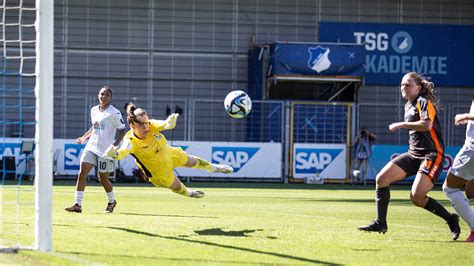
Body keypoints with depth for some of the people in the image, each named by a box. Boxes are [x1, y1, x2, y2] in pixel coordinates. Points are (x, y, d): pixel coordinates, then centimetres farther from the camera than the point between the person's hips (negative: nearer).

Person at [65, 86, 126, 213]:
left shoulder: (114, 113, -9)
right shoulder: (94, 110, 11)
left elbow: (122, 130, -6)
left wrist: (115, 144, -18)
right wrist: (83, 138, 19)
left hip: (106, 150, -5)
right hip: (91, 147, 6)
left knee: (103, 179, 4)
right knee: (82, 173, -10)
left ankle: (112, 201, 32)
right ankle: (78, 204, -10)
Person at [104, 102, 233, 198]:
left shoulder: (151, 125, -31)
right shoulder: (131, 141, -41)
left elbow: (165, 125, -49)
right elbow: (123, 151, -61)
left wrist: (170, 122, -74)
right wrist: (114, 154, -85)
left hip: (168, 153, 3)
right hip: (158, 169, -3)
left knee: (191, 161, 28)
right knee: (177, 187, 19)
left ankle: (212, 167, 61)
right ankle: (188, 193, 57)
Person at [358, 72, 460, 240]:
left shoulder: (424, 102, -10)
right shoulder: (408, 106, 17)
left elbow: (426, 124, -28)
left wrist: (401, 125, -21)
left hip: (432, 155, -9)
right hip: (413, 154, 9)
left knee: (416, 197, -22)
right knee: (381, 178, -4)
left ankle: (451, 220, -3)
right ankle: (380, 223, 3)